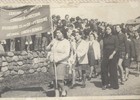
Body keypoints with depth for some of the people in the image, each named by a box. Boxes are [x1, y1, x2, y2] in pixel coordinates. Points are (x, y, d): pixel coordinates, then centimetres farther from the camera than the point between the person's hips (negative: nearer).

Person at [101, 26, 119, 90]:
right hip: (106, 55, 4)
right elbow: (104, 47, 14)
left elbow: (116, 47, -5)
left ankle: (113, 84, 7)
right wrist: (103, 55, 3)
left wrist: (112, 54, -15)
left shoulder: (114, 37, 0)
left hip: (113, 54, -3)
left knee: (112, 69, -2)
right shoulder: (104, 38, 12)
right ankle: (105, 84, 2)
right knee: (104, 69, -6)